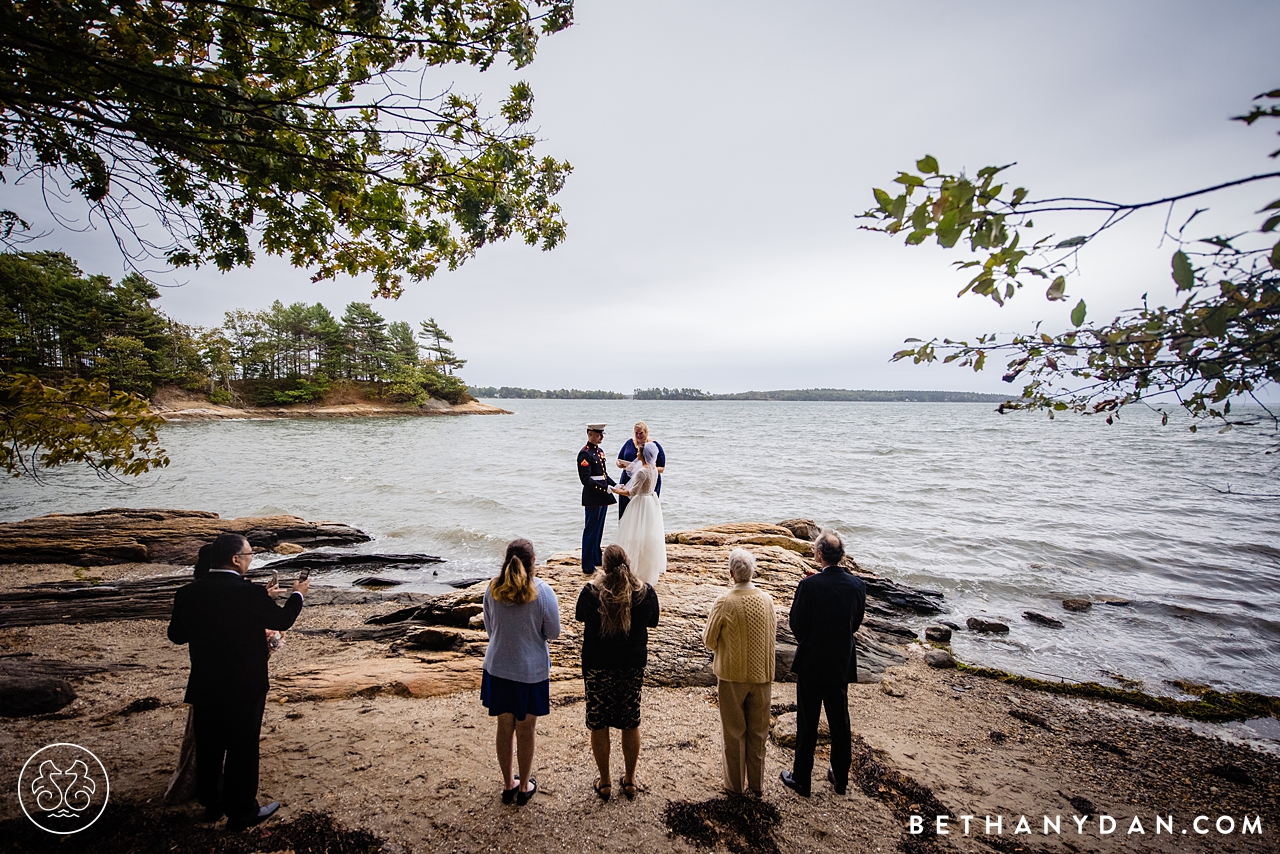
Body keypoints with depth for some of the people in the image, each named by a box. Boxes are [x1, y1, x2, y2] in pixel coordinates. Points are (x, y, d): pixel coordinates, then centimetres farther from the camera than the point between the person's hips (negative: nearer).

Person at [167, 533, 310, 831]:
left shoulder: (188, 593, -8)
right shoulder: (251, 593, -22)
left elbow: (176, 635, 4)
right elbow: (282, 620, -7)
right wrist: (298, 593, 10)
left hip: (204, 688, 5)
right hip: (245, 688, -5)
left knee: (208, 748, 21)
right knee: (242, 750, 10)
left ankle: (212, 804, 38)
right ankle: (242, 812, 24)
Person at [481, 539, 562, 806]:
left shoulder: (492, 589, -9)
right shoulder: (543, 591, -19)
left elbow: (489, 628, 4)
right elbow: (553, 632, -10)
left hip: (498, 668, 3)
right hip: (531, 670, -3)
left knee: (504, 727, 17)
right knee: (525, 731, 13)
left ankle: (508, 784, 33)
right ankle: (524, 787, 29)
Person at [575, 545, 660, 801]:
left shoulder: (591, 590, -15)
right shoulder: (645, 591, -10)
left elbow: (580, 617, 4)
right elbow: (651, 623, 4)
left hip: (597, 666, -2)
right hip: (633, 664, 2)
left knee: (599, 724, 14)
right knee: (631, 723, 17)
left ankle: (604, 782, 25)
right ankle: (629, 780, 31)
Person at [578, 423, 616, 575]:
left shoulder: (599, 451, 13)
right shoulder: (585, 453, -15)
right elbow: (586, 479, -21)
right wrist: (603, 488, -26)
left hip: (602, 497, 9)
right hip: (592, 498, -9)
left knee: (598, 530, 19)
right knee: (591, 531, -2)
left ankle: (596, 559, 32)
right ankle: (588, 567, 6)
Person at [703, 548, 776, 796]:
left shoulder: (724, 602, -20)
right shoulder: (766, 599, -9)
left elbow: (709, 641, -10)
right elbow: (773, 634, 5)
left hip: (732, 675, -3)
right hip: (762, 674, 3)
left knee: (734, 732, 14)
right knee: (758, 732, 17)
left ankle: (735, 783, 27)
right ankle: (757, 784, 30)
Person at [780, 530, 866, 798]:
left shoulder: (809, 585, -22)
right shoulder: (857, 585, -10)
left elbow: (797, 625, -13)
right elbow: (856, 623, 2)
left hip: (811, 664, -4)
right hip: (842, 664, 4)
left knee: (807, 724, 10)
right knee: (840, 722, 20)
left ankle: (801, 779, 23)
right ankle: (840, 778, 35)